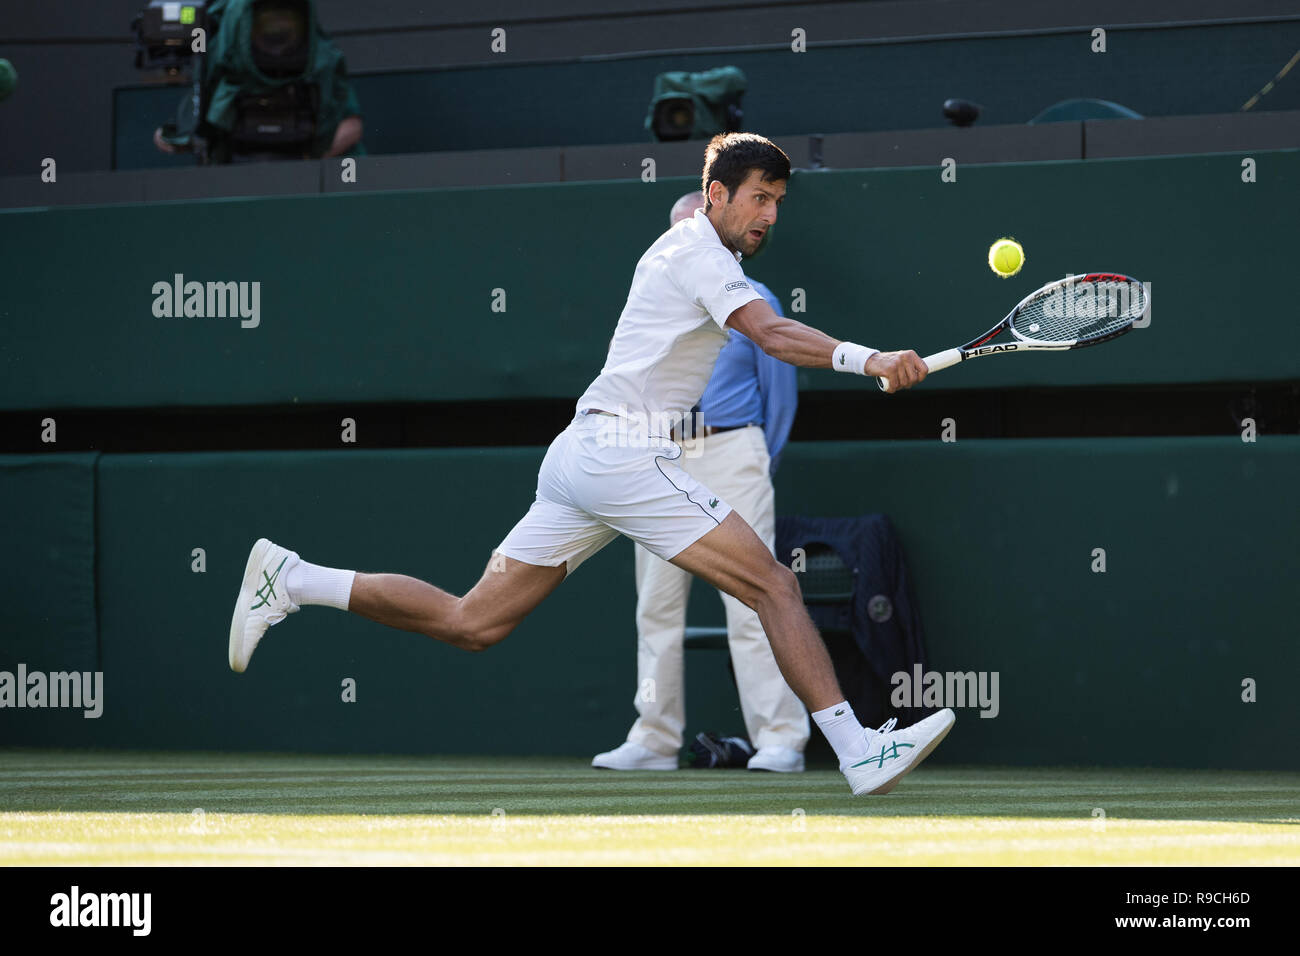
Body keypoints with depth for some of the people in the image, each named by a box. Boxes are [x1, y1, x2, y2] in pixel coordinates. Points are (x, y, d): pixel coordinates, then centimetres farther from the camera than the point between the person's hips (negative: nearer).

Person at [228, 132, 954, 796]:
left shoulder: (695, 251, 21)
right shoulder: (697, 253, -9)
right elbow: (773, 335, -26)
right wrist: (868, 360, -39)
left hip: (582, 459, 10)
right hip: (622, 456, -10)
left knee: (472, 624, 8)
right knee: (775, 585, -12)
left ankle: (291, 582, 9)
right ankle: (860, 752, -16)